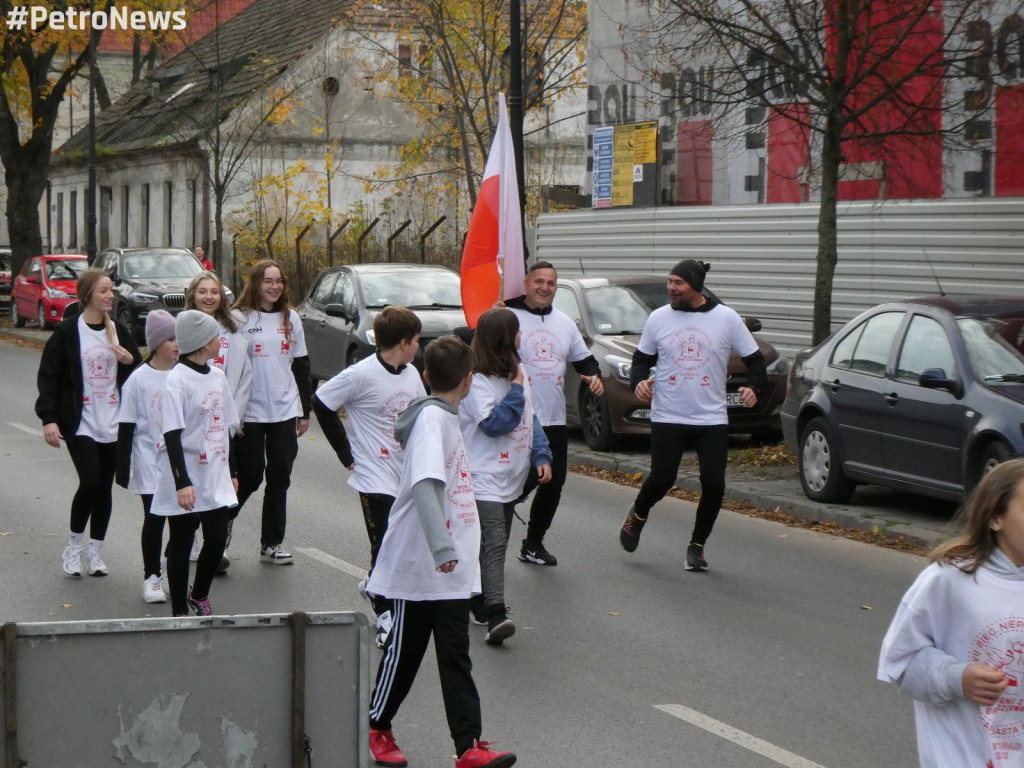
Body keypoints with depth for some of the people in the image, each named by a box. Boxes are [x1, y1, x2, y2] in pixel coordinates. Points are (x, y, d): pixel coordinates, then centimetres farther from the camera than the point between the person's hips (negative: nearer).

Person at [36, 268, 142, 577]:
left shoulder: (118, 331, 9)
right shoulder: (67, 332, -5)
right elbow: (48, 377, -6)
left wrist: (130, 361, -6)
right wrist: (49, 418, -13)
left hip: (113, 424, 5)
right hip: (80, 424, -5)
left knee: (104, 488, 7)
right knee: (90, 482, -15)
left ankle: (95, 552, 19)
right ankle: (73, 547, 4)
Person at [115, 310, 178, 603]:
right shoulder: (139, 379, -7)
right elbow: (127, 426, -4)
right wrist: (122, 466, -7)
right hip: (151, 463, -3)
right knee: (154, 518, 1)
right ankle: (151, 576, 13)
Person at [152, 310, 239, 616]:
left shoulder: (217, 376, 9)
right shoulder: (177, 380, -15)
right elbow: (172, 435, -19)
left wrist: (232, 471, 21)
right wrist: (182, 483, -24)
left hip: (215, 479, 6)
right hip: (186, 482, -6)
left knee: (217, 538, 5)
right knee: (181, 544, 4)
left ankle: (199, 594, 29)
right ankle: (179, 610, 14)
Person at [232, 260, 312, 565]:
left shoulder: (290, 319, 10)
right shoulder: (240, 319, -4)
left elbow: (301, 366, 14)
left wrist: (305, 410, 11)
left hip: (285, 411, 4)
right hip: (250, 413, -4)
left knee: (279, 478, 4)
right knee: (250, 476, -1)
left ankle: (272, 543, 11)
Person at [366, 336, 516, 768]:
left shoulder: (446, 417, 12)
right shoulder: (432, 418, -17)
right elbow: (426, 484, -31)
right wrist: (441, 547, -41)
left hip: (453, 568, 8)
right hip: (420, 565, -8)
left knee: (455, 655, 2)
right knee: (405, 649, 7)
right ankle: (377, 728, 25)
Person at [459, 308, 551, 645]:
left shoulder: (516, 373, 13)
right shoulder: (476, 381, -14)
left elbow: (531, 418, 17)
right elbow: (493, 423, -21)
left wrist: (541, 456, 6)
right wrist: (515, 392, -15)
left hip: (510, 476, 9)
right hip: (484, 477, -9)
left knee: (495, 544, 14)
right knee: (494, 543, -18)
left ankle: (480, 602, 27)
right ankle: (495, 616, -25)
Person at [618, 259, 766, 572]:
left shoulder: (727, 319, 0)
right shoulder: (658, 318, 4)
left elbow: (754, 359, 5)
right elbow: (642, 358, 14)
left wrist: (753, 387, -14)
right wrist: (638, 381, -7)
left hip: (712, 420, 0)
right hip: (667, 417, 0)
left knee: (714, 484, -7)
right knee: (661, 478, -7)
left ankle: (697, 546, 14)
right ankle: (638, 515, 27)